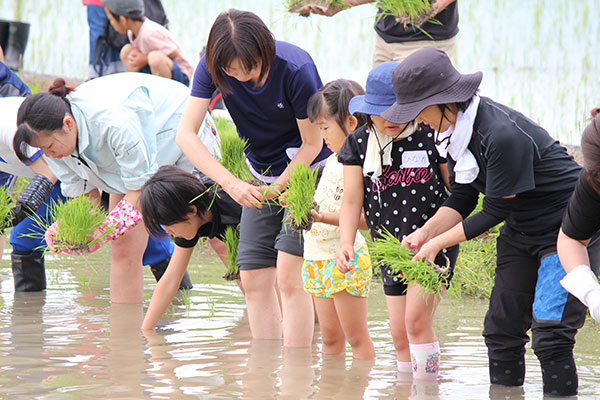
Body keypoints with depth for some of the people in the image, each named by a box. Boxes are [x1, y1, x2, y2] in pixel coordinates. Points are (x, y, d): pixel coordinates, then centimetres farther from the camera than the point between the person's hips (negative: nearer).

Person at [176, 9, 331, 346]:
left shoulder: (296, 69, -29)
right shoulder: (213, 67, -17)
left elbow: (313, 144, -17)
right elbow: (186, 134, -20)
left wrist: (277, 187, -20)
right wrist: (231, 183, -30)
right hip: (263, 174, 5)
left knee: (289, 274, -17)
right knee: (254, 278, 1)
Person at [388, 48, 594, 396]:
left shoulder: (503, 135, -31)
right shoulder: (456, 127, -4)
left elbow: (494, 212, -22)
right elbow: (462, 198, 4)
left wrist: (437, 244, -16)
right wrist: (426, 232, -11)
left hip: (568, 228, -9)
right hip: (521, 230, 9)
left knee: (549, 333, -15)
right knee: (501, 328, 7)